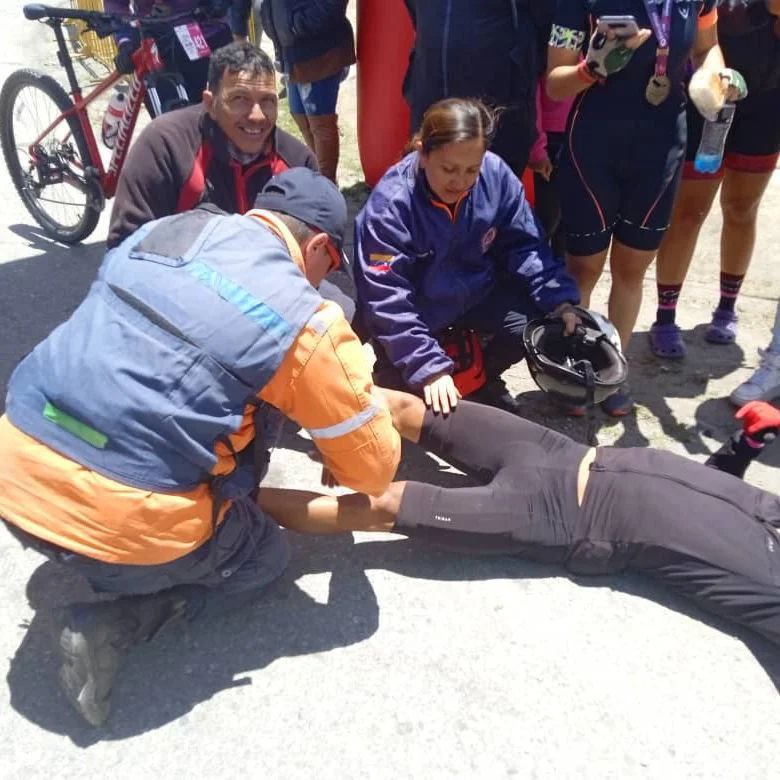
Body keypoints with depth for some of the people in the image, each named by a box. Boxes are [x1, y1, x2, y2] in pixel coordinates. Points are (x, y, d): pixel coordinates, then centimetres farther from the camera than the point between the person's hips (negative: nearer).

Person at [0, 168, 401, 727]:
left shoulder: (158, 232, 8)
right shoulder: (306, 321, -9)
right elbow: (373, 470, 0)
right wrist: (366, 398, 23)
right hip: (120, 530, -6)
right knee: (266, 556, 22)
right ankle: (114, 625, 4)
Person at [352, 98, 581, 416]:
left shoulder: (496, 175, -17)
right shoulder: (390, 204, -29)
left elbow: (523, 246, -6)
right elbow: (388, 300, -31)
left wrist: (560, 301, -19)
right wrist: (429, 367, -39)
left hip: (476, 292, 4)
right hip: (414, 309, -3)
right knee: (402, 384, -22)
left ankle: (483, 376, 13)